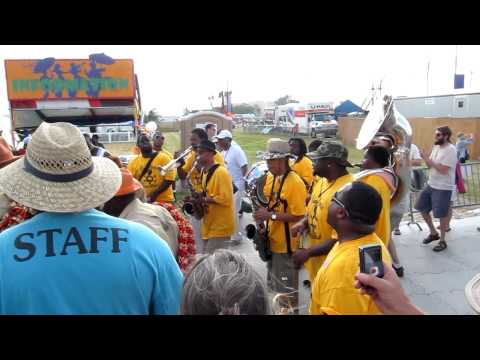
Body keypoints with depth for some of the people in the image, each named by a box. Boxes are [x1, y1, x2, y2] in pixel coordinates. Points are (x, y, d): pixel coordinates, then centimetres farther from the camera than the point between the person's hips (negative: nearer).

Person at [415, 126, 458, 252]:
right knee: (422, 208, 14)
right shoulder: (436, 147, 8)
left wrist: (428, 159, -20)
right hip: (430, 185, 9)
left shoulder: (450, 150, -19)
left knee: (442, 215, 3)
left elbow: (443, 169, -25)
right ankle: (433, 233, 31)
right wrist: (425, 158, -7)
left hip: (443, 188, -9)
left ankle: (442, 241, 20)